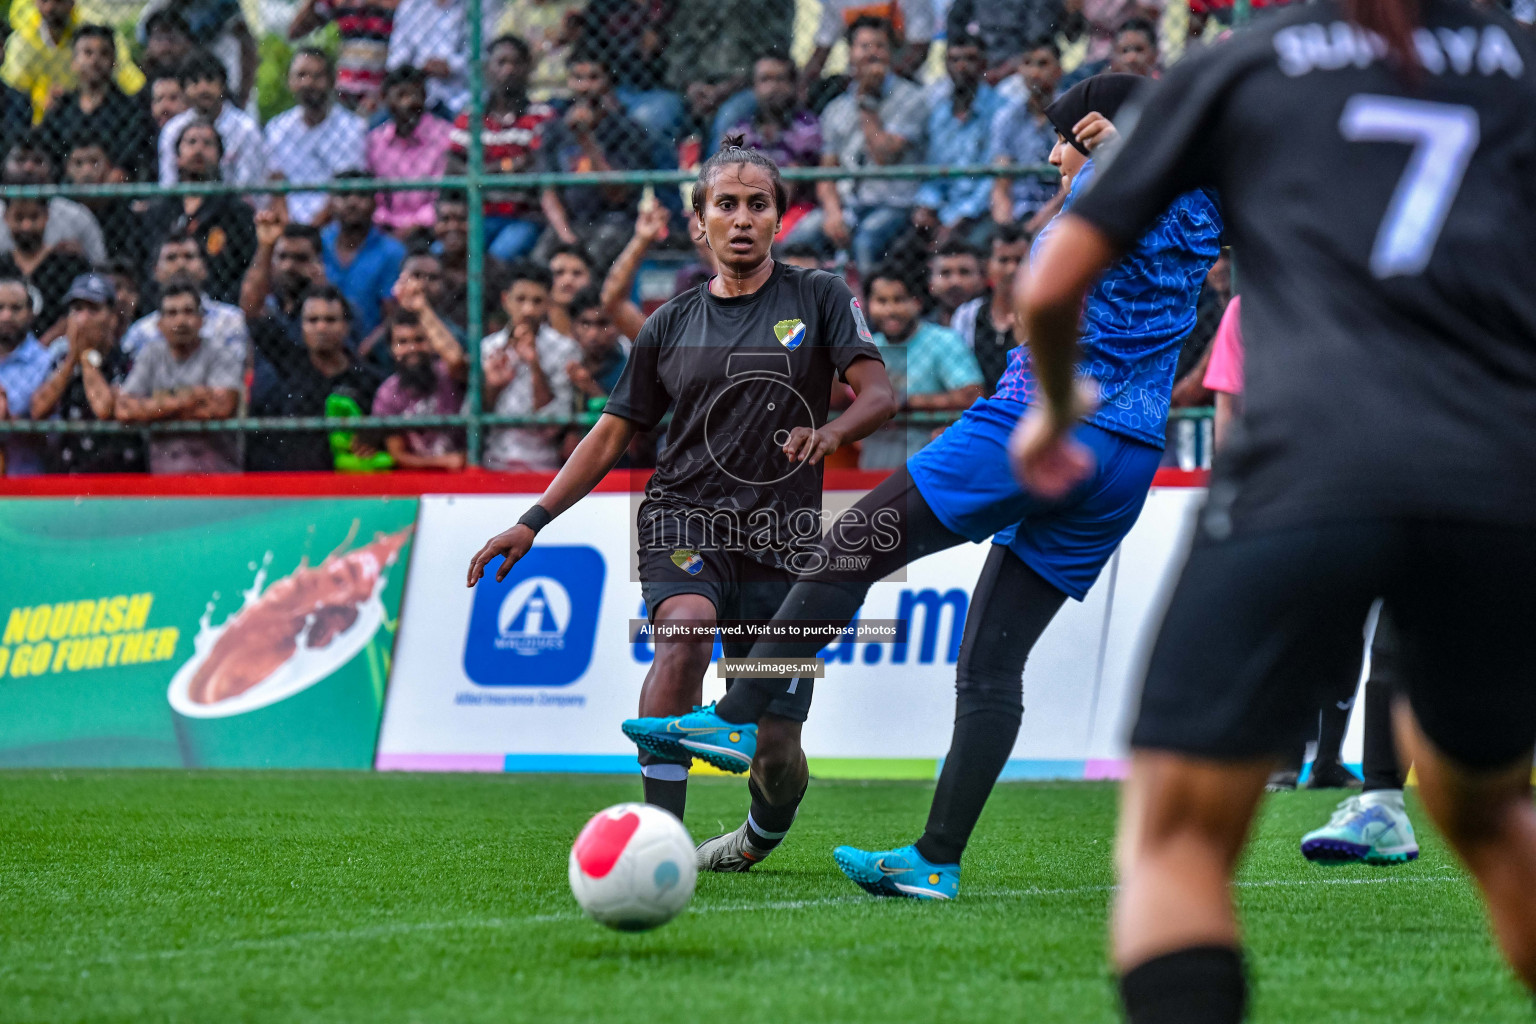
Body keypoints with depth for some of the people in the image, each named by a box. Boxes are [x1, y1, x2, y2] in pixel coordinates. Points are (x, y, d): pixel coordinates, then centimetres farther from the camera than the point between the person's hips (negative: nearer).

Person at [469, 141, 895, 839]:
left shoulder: (819, 298, 6)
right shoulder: (672, 325, 13)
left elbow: (879, 395, -4)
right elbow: (613, 434, 16)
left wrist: (829, 433, -27)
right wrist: (532, 523, 8)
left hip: (780, 540, 0)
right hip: (683, 523, 1)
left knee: (777, 748, -1)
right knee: (685, 630, -35)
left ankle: (761, 837, 34)